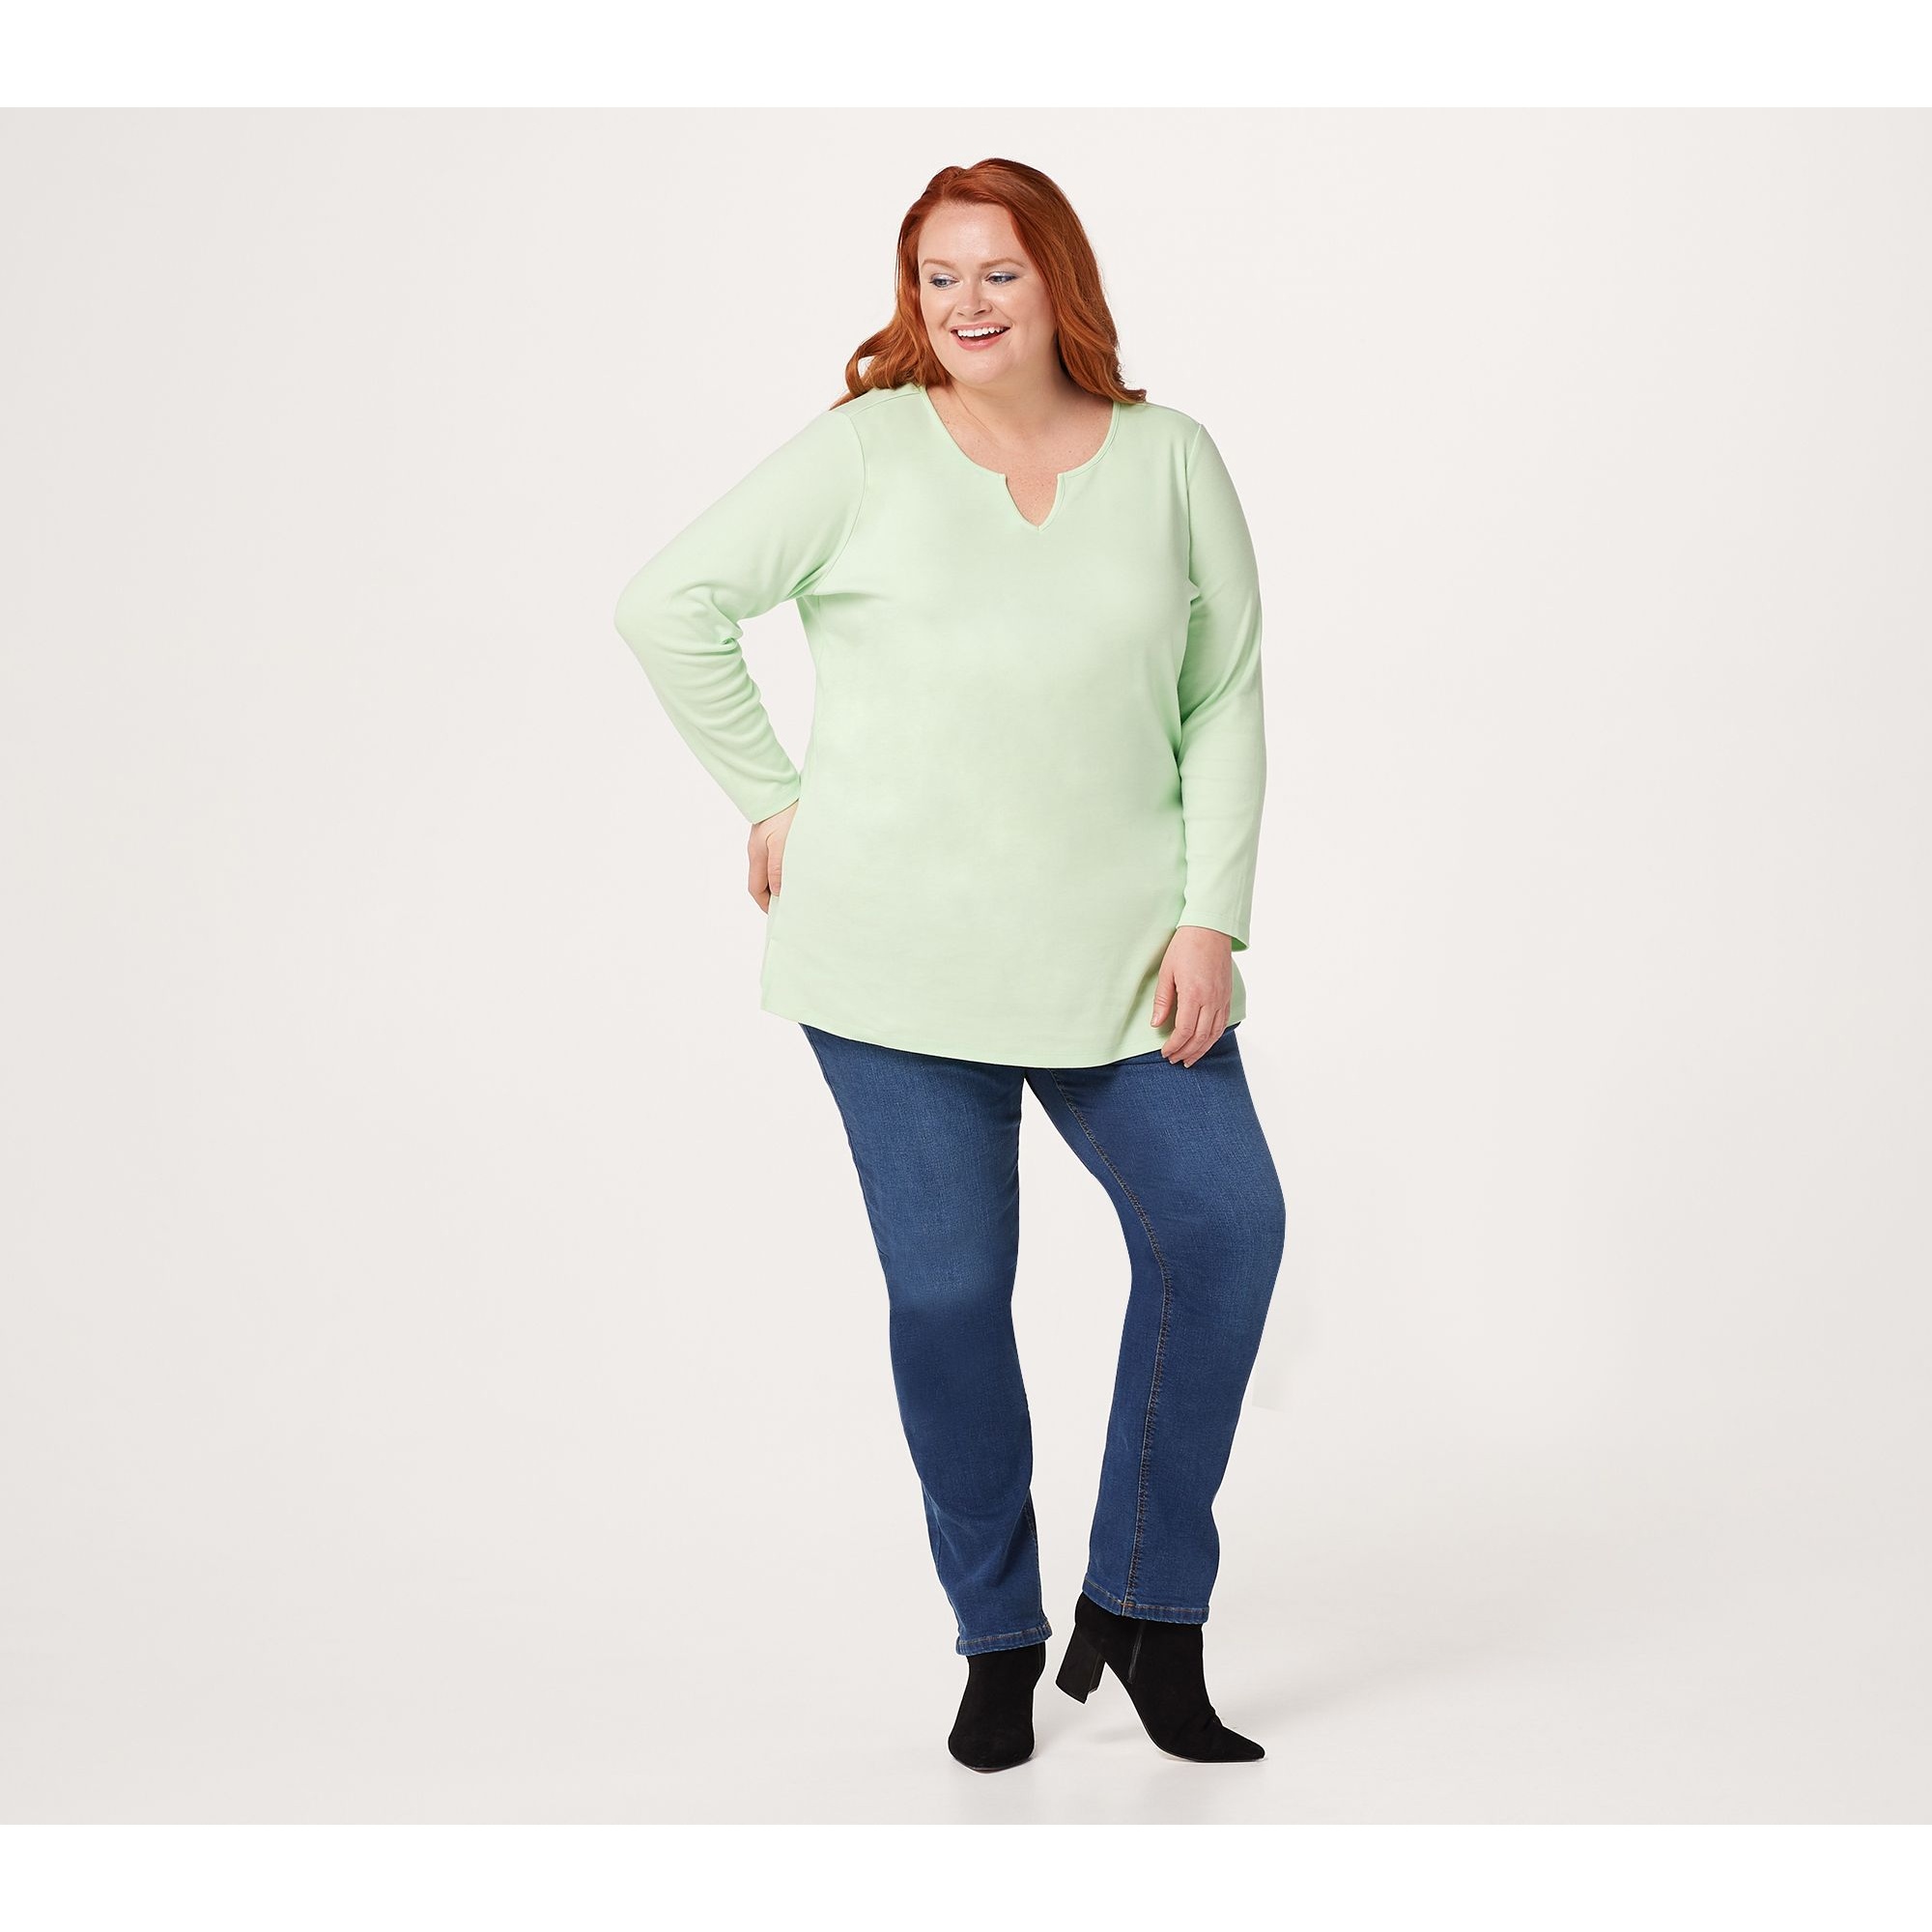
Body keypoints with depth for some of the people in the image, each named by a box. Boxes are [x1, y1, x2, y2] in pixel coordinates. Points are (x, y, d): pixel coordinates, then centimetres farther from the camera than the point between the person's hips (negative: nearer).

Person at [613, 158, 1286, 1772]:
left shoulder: (1172, 460, 7)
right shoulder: (863, 453, 1)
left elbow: (1226, 703, 7)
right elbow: (668, 603, 4)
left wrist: (1211, 919, -2)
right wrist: (771, 797, 2)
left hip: (1115, 950, 2)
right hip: (897, 952, -2)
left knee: (1225, 1224, -10)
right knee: (947, 1288, 0)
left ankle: (1145, 1606, 9)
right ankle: (999, 1641, 20)